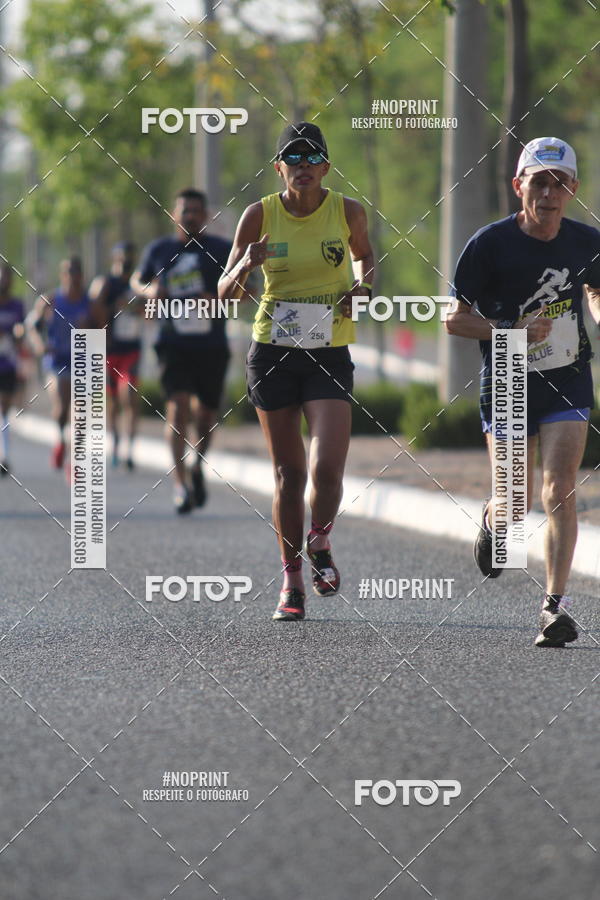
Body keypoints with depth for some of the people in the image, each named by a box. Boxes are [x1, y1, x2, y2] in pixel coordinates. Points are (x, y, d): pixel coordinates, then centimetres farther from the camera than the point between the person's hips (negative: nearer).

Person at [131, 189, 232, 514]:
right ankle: (180, 484, -19)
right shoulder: (158, 250, 6)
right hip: (174, 344, -1)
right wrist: (149, 290, -2)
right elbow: (137, 280, 22)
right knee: (177, 407, -16)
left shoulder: (221, 250, 3)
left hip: (212, 345, 1)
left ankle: (198, 465, 38)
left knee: (205, 413, 8)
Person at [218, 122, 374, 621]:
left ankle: (320, 542, 17)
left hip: (330, 354, -1)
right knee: (289, 473, 4)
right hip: (273, 351, 1)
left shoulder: (348, 210, -2)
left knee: (327, 468, -15)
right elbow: (225, 292, 2)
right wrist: (245, 266, -19)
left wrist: (362, 287, -2)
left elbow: (363, 256, 20)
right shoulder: (260, 215, -3)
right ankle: (292, 578, 20)